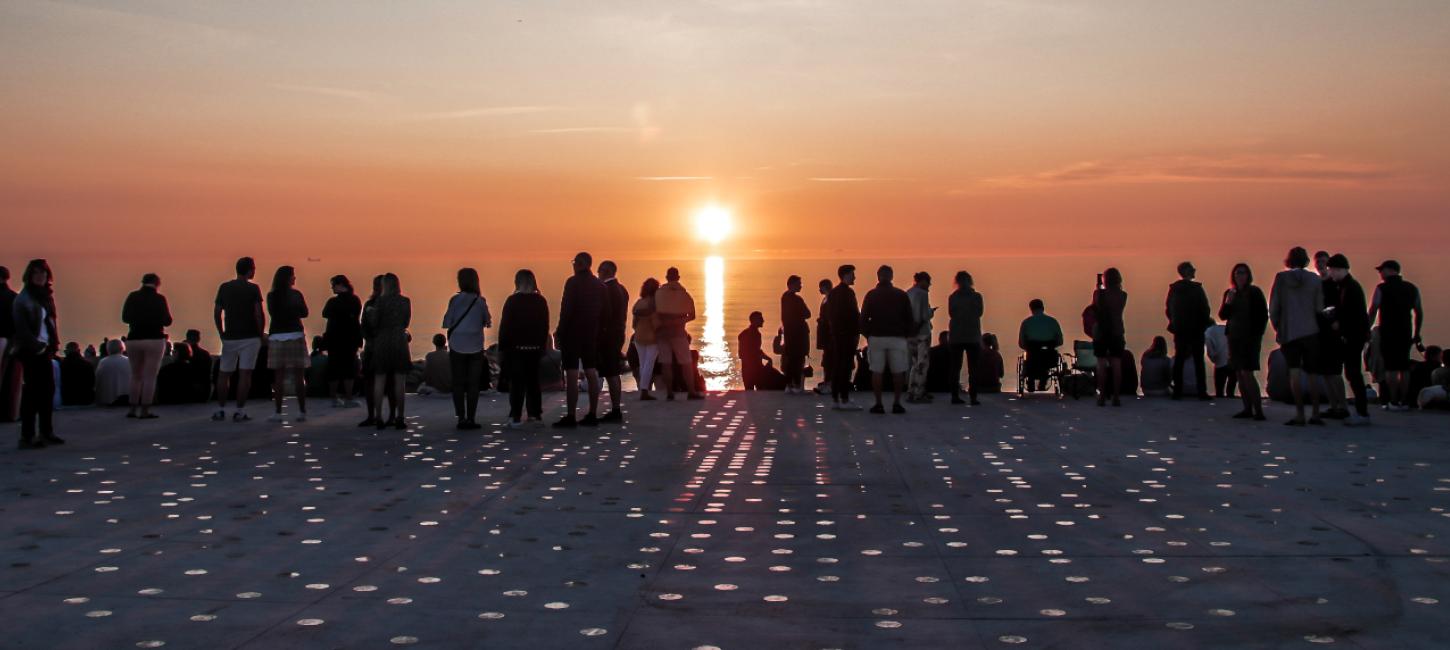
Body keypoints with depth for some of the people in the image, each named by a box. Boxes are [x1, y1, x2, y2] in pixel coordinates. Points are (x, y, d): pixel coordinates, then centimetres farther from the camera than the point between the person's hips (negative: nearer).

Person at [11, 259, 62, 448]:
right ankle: (27, 436, -4)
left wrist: (54, 344, 5)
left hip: (45, 350, 7)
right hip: (31, 351, -7)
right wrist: (36, 345, -15)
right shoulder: (23, 299, -7)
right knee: (31, 392, -7)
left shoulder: (46, 296, 14)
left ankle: (46, 432, 16)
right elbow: (21, 327, -12)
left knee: (48, 390, 8)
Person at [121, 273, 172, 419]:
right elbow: (167, 321, -4)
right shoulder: (159, 299, -6)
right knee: (150, 377, 0)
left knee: (136, 375, 15)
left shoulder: (132, 297, 2)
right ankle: (145, 411, -4)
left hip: (134, 340, 3)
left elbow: (125, 318, 7)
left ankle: (133, 409, 14)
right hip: (154, 340, -3)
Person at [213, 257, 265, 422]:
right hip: (250, 336, -3)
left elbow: (217, 313, 5)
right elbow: (259, 314, -12)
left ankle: (220, 410, 13)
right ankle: (240, 411, -6)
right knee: (245, 374, -3)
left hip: (229, 337, 3)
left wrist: (222, 334, 14)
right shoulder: (253, 288, -6)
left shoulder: (224, 287, 5)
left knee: (224, 374, 12)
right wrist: (261, 334, -1)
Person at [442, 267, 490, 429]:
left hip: (457, 347, 0)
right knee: (473, 384, 5)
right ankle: (471, 419, 1)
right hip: (475, 347, 1)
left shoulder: (455, 300, -7)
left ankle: (461, 418, 1)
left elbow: (447, 323, -4)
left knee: (458, 384, 6)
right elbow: (488, 322, 2)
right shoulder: (480, 301, -5)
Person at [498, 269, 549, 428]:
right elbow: (545, 326, 8)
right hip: (535, 348, 4)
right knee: (533, 381, 13)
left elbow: (505, 326, -8)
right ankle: (535, 414, 16)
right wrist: (542, 346, 17)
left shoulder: (512, 301, -9)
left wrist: (501, 349, -3)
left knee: (516, 383, -4)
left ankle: (515, 416, -10)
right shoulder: (541, 301, 3)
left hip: (516, 348, -4)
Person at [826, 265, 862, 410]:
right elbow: (854, 314, -17)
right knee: (846, 366, -8)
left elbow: (828, 314, 17)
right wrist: (857, 333, -11)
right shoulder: (848, 292, -13)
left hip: (835, 333, 9)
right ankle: (844, 400, -9)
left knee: (836, 366, 10)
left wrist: (832, 330, 18)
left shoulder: (832, 292, 14)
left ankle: (835, 399, 11)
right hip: (847, 334, -9)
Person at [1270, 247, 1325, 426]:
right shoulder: (1314, 279, 0)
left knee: (1294, 372, -3)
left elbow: (1273, 306, -1)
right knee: (1312, 373, 8)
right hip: (1310, 331, 1)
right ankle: (1315, 414, 8)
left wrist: (1277, 327, 11)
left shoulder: (1281, 278, -2)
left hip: (1288, 331, -1)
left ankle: (1299, 414, -10)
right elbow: (1319, 308, 1)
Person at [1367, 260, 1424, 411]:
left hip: (1388, 333, -4)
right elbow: (1419, 312, 13)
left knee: (1391, 368, -2)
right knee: (1404, 367, 9)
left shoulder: (1382, 288, -5)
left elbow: (1372, 311, -9)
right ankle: (1404, 401, 9)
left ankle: (1394, 402, -5)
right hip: (1406, 333, 4)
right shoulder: (1412, 289, 9)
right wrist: (1416, 333, 19)